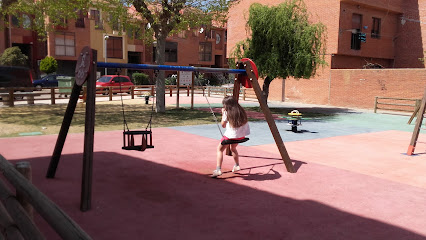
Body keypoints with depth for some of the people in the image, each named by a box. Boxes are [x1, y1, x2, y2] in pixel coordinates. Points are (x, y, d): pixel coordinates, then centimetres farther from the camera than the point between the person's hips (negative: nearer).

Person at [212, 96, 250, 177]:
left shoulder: (227, 113, -9)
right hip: (241, 135, 6)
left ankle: (218, 170, -4)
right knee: (233, 148, 33)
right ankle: (237, 165, 36)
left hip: (230, 135, -6)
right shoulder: (241, 111, 3)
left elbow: (223, 125, 1)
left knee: (220, 149, 8)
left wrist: (223, 114, 5)